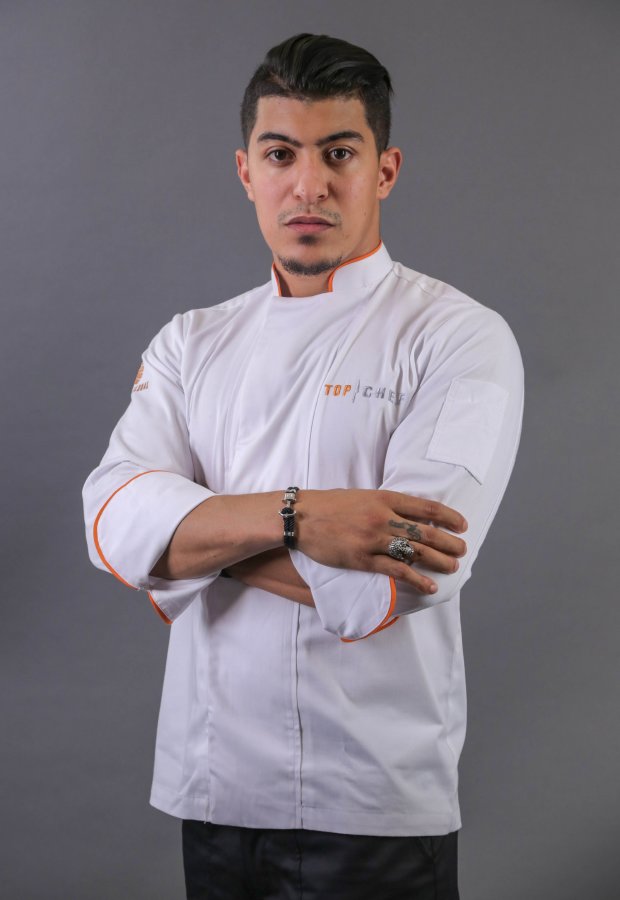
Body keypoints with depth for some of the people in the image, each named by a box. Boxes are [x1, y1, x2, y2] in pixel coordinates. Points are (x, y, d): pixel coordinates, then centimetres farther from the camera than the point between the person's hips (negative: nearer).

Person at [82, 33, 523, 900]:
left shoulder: (461, 339, -8)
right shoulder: (194, 343, 8)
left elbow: (390, 583, -20)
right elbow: (115, 523, -8)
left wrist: (190, 537, -11)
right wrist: (292, 517, -23)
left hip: (372, 807, -4)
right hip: (212, 789, 4)